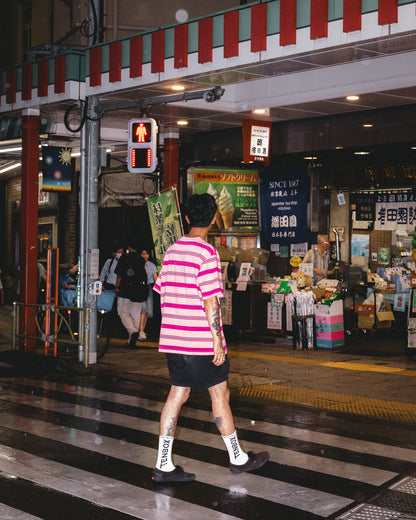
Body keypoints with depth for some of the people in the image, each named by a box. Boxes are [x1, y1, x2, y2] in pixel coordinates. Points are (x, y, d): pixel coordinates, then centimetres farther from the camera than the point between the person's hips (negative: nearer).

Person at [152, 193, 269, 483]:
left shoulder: (172, 250, 9)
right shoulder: (207, 253, -14)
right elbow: (210, 301, -18)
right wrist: (217, 340, -14)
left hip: (172, 339, 7)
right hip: (201, 342, -7)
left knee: (177, 395, 10)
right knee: (220, 394, 6)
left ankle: (164, 465, 9)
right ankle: (238, 458, 19)